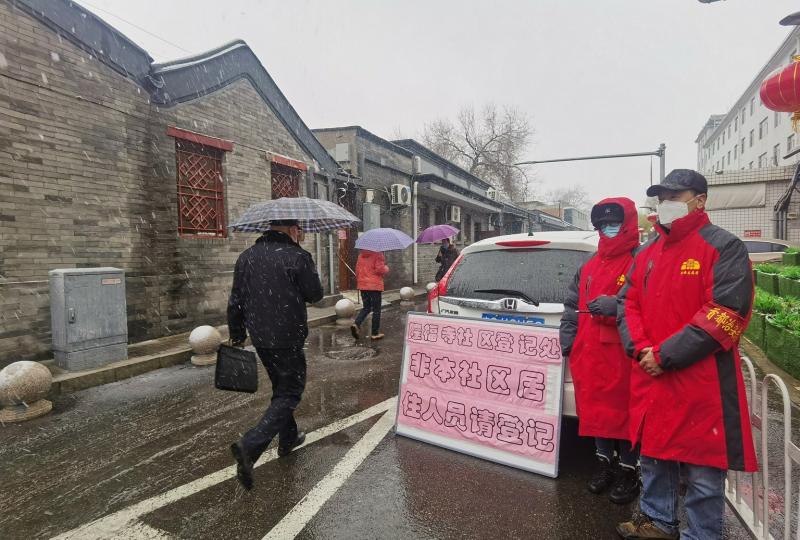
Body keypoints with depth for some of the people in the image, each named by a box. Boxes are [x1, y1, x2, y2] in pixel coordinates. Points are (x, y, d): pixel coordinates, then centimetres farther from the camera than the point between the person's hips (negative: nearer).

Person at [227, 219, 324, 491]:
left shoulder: (247, 256, 4)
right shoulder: (297, 256, -14)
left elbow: (236, 301, 6)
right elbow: (315, 294, -6)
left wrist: (236, 335, 15)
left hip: (260, 338, 7)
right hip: (288, 338, -7)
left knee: (281, 388, 23)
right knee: (290, 393, 4)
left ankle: (288, 439, 38)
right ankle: (250, 445, -10)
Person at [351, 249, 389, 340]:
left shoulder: (361, 254, 8)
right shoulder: (378, 254, -11)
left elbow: (357, 269, 11)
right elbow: (380, 269, -18)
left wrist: (358, 282, 22)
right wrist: (386, 269, 4)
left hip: (363, 285, 6)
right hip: (375, 285, -6)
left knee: (366, 308, 18)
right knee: (376, 310, 6)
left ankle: (356, 324, -5)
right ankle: (375, 333, 10)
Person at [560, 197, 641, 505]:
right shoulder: (589, 266, 16)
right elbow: (572, 306, 19)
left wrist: (617, 306, -27)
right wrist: (568, 342, 12)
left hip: (623, 356, -6)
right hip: (589, 354, 6)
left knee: (623, 411, 4)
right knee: (595, 409, 15)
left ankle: (628, 470, 23)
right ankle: (604, 461, 33)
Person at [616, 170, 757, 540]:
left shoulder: (725, 247, -7)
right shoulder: (647, 253, 13)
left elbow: (726, 314, -17)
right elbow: (628, 302, 12)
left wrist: (665, 355, -18)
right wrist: (640, 349, -6)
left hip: (702, 384, -6)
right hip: (649, 380, 7)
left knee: (702, 471, 5)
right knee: (654, 454, 19)